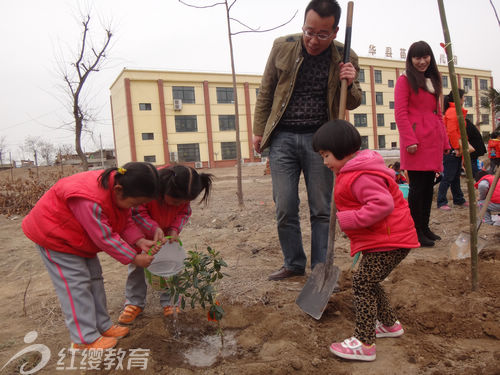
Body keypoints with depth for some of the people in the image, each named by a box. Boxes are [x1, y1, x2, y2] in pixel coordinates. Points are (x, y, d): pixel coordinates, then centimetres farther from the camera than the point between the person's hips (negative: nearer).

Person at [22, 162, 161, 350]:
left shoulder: (119, 192, -15)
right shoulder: (89, 201, -41)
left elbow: (126, 221, -6)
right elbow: (105, 238, -33)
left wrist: (141, 241, -22)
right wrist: (134, 258, -26)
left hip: (79, 237, 9)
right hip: (53, 235, -9)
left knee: (94, 278, 11)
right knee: (76, 285, -8)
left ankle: (103, 326, 23)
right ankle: (85, 339, 3)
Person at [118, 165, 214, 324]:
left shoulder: (183, 192, -27)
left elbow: (184, 212, -10)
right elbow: (137, 213, -30)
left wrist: (175, 229, -26)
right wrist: (154, 229, -40)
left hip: (167, 232, 3)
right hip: (141, 231, -2)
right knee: (137, 263, 5)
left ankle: (169, 302, 17)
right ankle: (134, 303, 20)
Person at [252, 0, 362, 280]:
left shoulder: (345, 58, 1)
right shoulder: (282, 47, 1)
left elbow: (354, 102, 12)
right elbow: (266, 92, 9)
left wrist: (349, 84, -10)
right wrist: (259, 130, 7)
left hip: (319, 139, 0)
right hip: (282, 137, 1)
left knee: (322, 209, 3)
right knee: (285, 208, 2)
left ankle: (321, 267, 19)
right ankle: (294, 263, 21)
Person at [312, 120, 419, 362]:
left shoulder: (360, 176, -23)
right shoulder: (350, 171, 12)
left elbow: (383, 204, -31)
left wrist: (348, 219, -27)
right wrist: (347, 217, 15)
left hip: (389, 241, -11)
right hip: (380, 239, 11)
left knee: (362, 283, -9)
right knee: (368, 282, 21)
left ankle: (364, 344, -1)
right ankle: (390, 324, 39)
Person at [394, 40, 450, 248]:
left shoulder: (432, 81, 23)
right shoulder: (405, 80, 1)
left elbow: (437, 113, 24)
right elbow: (400, 113, -9)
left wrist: (445, 141, 18)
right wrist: (410, 140, -18)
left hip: (433, 140, 7)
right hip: (416, 141, -7)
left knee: (429, 185, 9)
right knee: (418, 186, -7)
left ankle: (425, 227, 19)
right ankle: (416, 232, 1)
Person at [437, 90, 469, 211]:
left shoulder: (457, 111, 19)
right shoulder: (452, 111, -12)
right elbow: (451, 131, -20)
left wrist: (461, 147, 14)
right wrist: (456, 148, -19)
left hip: (457, 149, 10)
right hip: (452, 150, -10)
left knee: (456, 176, 16)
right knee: (448, 177, -8)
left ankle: (459, 200, 25)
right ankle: (441, 203, -4)